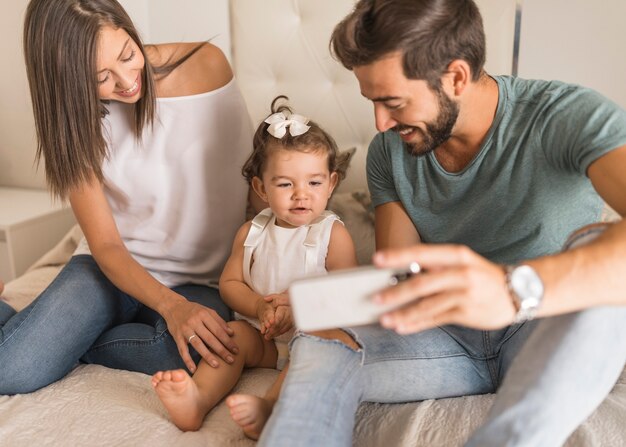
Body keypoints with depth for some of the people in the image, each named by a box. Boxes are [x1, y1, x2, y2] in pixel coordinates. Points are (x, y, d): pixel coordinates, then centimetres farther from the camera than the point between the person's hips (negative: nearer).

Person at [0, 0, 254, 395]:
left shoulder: (207, 65, -9)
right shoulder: (77, 120, -6)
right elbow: (107, 247, -9)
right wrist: (170, 305, -27)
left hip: (202, 280, 0)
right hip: (116, 268, 1)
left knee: (193, 352, -35)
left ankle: (62, 341, -6)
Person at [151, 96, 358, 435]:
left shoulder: (333, 234, -5)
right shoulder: (251, 232, 7)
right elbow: (230, 283, 6)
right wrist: (260, 307, -13)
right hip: (263, 336, 4)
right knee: (233, 332, -20)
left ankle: (268, 406, -51)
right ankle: (198, 398, -37)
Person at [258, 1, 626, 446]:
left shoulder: (568, 116, -19)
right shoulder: (390, 151, -3)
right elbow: (394, 278, -3)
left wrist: (515, 287, -55)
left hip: (556, 334, -2)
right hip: (456, 334, 3)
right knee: (319, 346, -25)